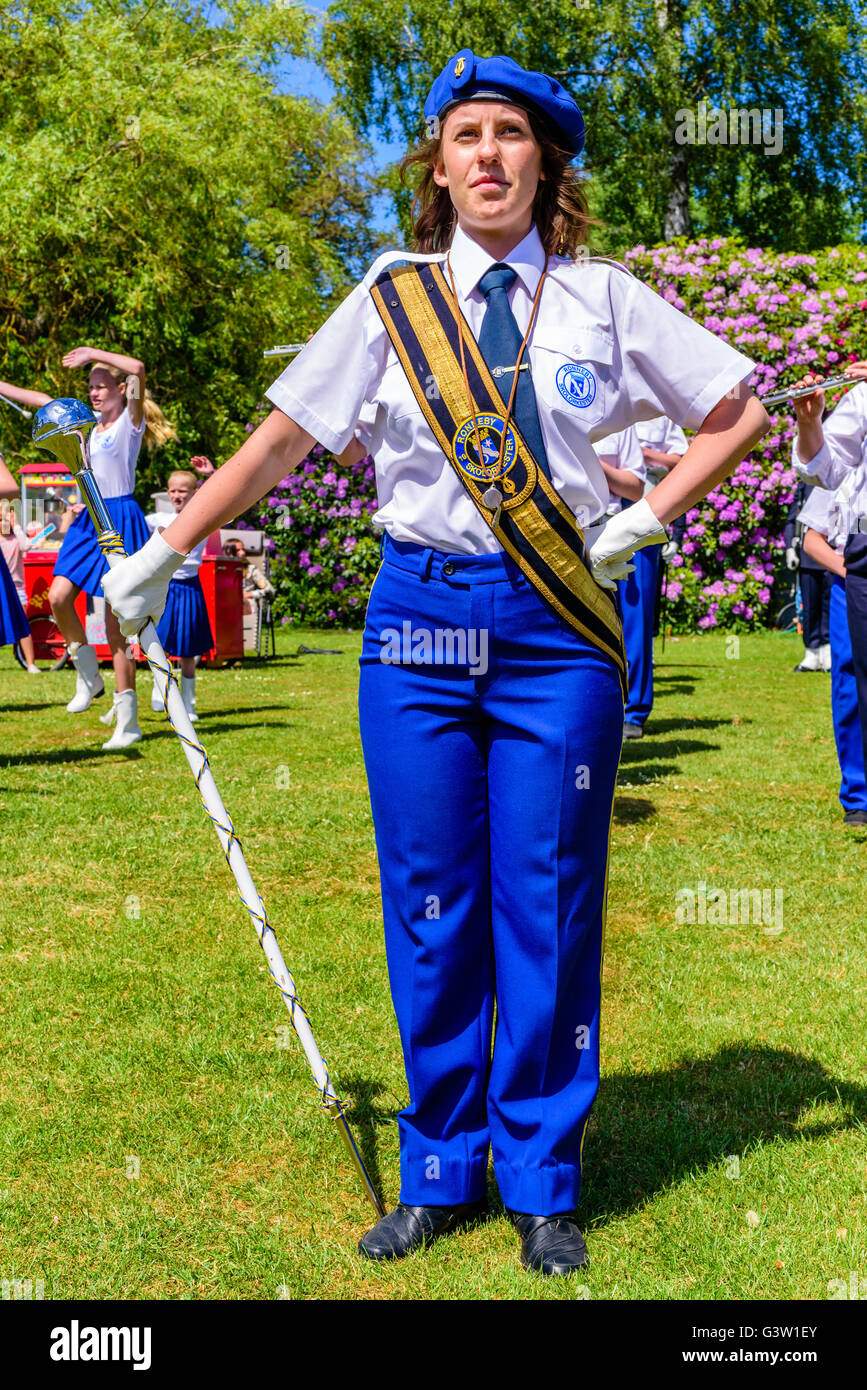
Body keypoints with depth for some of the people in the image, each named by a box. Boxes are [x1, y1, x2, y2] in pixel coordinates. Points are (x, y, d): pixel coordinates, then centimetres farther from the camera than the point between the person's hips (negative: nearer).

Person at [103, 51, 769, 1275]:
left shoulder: (603, 298, 6)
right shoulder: (392, 298, 6)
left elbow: (739, 411, 13)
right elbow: (282, 440, 8)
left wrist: (646, 520, 2)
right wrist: (161, 555, 7)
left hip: (558, 629, 0)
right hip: (420, 621, 1)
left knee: (548, 909, 2)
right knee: (430, 908, 6)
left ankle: (542, 1186, 20)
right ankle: (439, 1174, 23)